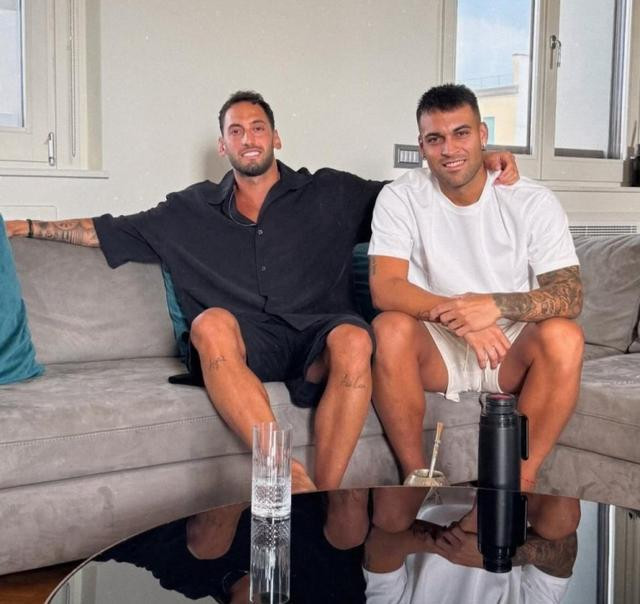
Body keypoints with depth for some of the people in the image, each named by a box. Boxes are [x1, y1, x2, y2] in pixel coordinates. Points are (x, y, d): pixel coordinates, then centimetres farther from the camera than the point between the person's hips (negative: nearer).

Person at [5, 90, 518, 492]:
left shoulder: (330, 193, 17)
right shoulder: (191, 211, 21)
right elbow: (105, 231, 24)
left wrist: (480, 164, 5)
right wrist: (25, 227, 19)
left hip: (316, 337, 0)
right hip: (244, 348, 1)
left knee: (353, 339, -35)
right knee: (212, 323, -34)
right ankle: (290, 478, -40)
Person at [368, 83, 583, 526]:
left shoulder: (533, 201, -6)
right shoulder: (400, 199, -6)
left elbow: (570, 295, -13)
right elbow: (384, 288, -18)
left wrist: (498, 304, -33)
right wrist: (453, 313, -36)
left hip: (511, 350, 0)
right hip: (436, 348, 0)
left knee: (564, 336, -30)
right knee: (391, 329, -31)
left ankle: (521, 482, -19)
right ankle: (416, 477, -17)